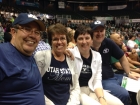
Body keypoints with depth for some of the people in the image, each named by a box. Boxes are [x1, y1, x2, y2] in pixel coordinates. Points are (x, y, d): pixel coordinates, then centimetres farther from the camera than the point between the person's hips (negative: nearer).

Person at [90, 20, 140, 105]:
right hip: (100, 80, -7)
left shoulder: (108, 42, 1)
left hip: (113, 77, 7)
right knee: (124, 95, -26)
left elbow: (122, 58, 12)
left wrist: (129, 74, 11)